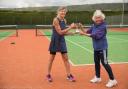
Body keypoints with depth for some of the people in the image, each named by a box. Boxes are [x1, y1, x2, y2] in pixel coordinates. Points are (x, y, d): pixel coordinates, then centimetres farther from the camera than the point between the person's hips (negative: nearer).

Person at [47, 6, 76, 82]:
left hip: (62, 41, 6)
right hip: (55, 41, -6)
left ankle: (69, 75, 15)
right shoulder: (55, 20, -16)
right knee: (51, 59, 7)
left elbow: (64, 32, 9)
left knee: (66, 58, 6)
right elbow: (60, 32, -20)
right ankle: (49, 75, 23)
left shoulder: (64, 20, 5)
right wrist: (70, 27, -20)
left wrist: (73, 33, -2)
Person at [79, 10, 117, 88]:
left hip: (102, 48, -8)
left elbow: (97, 36, -26)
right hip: (96, 48, 8)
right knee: (96, 62, 16)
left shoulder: (103, 26, -17)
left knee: (105, 63, -5)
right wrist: (82, 27, -13)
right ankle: (98, 77, 32)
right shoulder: (94, 26, 6)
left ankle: (112, 80, 5)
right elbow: (87, 32, 6)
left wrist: (84, 34, -26)